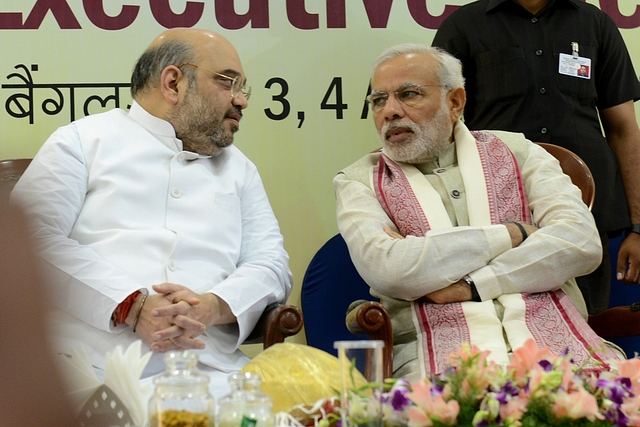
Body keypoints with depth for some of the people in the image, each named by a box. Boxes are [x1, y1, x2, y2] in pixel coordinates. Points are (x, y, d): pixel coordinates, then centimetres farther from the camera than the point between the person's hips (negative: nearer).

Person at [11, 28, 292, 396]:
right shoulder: (82, 141, 11)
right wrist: (133, 306, -16)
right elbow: (34, 237, -3)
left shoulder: (239, 168, 26)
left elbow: (271, 262, 16)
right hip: (92, 364, -3)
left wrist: (213, 306, -8)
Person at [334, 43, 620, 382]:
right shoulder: (359, 180, 12)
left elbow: (583, 242, 1)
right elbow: (385, 269, -9)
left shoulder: (515, 151, 17)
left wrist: (469, 286, -8)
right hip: (442, 356, -2)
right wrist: (512, 234, -3)